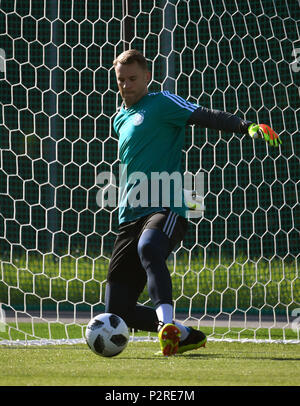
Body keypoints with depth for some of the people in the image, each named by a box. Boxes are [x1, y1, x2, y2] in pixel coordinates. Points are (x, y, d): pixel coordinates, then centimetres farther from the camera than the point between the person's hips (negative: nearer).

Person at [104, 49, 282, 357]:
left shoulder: (161, 103, 3)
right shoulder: (120, 120, 24)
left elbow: (206, 117, -10)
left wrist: (247, 126, -26)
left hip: (166, 209, -7)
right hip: (130, 217, 7)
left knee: (148, 247, -43)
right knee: (117, 309, -3)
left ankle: (167, 324, -55)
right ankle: (186, 336, 13)